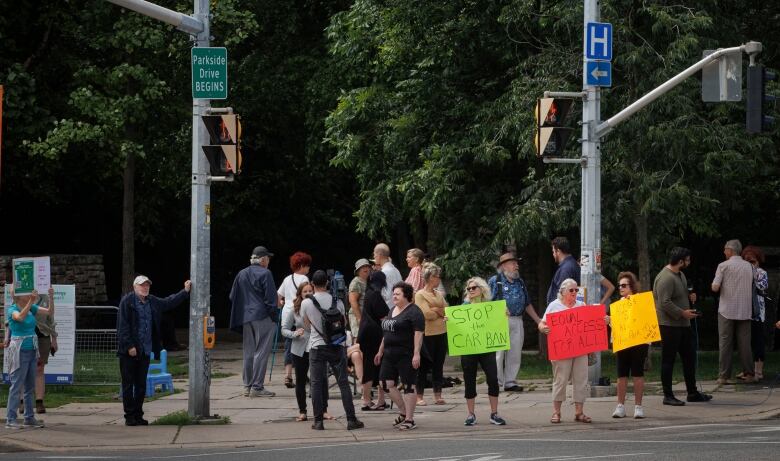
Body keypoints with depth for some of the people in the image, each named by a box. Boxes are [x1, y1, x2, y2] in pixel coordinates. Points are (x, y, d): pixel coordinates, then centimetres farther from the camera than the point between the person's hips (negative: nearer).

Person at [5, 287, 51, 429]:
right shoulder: (12, 310, -12)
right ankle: (11, 419, -5)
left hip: (32, 351, 7)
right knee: (17, 386, -7)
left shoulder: (32, 308, 7)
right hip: (19, 352, -7)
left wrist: (51, 299, -15)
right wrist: (31, 301, -41)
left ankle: (29, 418, 17)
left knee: (30, 386, 11)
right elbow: (20, 317, -34)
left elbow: (49, 312, 1)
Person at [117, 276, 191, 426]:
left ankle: (138, 415, 15)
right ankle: (129, 416, 3)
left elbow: (169, 302, 24)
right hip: (128, 351, -6)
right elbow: (123, 326, -11)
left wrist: (185, 291, 15)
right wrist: (129, 346, -16)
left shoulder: (152, 302, 13)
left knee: (141, 385, 9)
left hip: (145, 351, 6)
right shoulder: (127, 301, -7)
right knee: (128, 384, -1)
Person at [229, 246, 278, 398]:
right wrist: (274, 317, -6)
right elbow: (270, 298, -13)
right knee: (261, 351, -4)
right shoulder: (265, 274, -9)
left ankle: (247, 386, 14)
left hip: (246, 318, 7)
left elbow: (233, 297, 14)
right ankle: (257, 387, -7)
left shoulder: (241, 274, 11)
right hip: (263, 317, -7)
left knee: (249, 352, 12)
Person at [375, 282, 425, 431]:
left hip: (406, 355, -9)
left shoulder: (413, 312, -9)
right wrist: (380, 351, 24)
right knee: (388, 383, 4)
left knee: (408, 385, -4)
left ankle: (409, 420, -1)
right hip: (390, 354, 9)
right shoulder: (392, 310, 18)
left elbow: (418, 333, -17)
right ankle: (403, 412, 18)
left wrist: (416, 353, -24)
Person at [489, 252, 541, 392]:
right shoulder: (495, 281, 0)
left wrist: (539, 321, 22)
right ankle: (496, 382, -1)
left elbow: (527, 304, 23)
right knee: (498, 353, -6)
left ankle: (510, 382, 12)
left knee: (515, 353, 5)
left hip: (517, 321, 6)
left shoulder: (520, 282, 18)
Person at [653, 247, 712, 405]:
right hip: (669, 325, -10)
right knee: (668, 360, -1)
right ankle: (668, 396, 5)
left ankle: (692, 393, 22)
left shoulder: (680, 275, 13)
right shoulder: (665, 278, -19)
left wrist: (689, 311, 10)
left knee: (689, 357, 13)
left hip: (683, 324, 10)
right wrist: (682, 313, -20)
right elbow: (665, 303, -26)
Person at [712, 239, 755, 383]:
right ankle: (749, 373, 8)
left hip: (727, 310, -3)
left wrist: (713, 284, 10)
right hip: (745, 310, 3)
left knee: (725, 343, 1)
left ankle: (724, 375, -1)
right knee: (745, 343, 8)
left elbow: (715, 288, -11)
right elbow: (752, 286, 14)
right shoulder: (749, 266, 6)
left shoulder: (723, 266, -7)